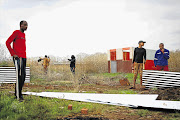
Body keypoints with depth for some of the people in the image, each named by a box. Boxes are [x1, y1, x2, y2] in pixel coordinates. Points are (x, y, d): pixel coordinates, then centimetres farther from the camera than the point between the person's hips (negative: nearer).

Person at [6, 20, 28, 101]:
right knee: (20, 75, -14)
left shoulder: (24, 35, 20)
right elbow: (7, 43, -9)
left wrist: (25, 56, 16)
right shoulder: (16, 32, -3)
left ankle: (18, 93, 17)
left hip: (24, 57, 8)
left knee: (23, 76, 8)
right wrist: (13, 54, -14)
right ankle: (18, 94, -9)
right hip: (18, 57, -8)